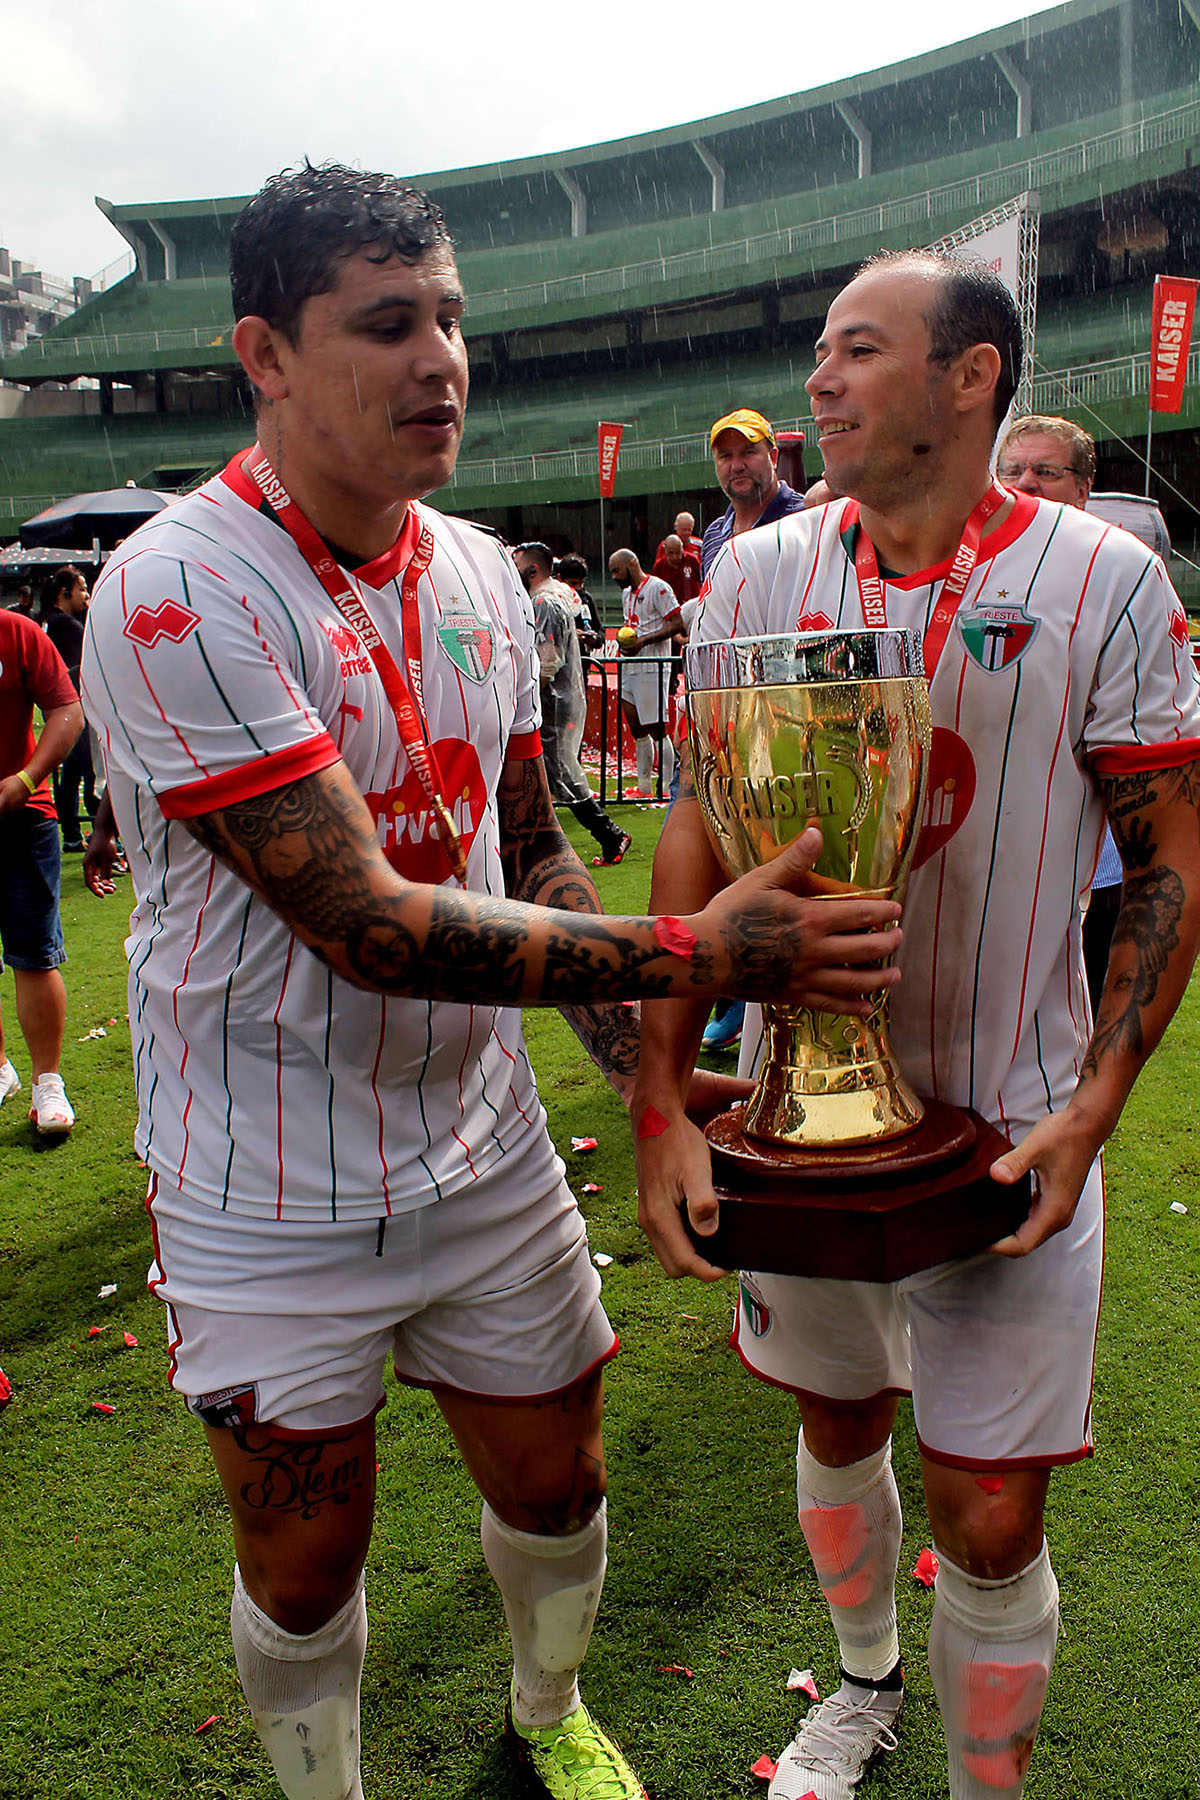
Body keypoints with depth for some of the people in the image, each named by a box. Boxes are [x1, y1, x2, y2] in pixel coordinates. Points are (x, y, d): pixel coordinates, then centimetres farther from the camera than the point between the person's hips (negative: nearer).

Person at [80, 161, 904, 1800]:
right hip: (275, 1206, -5)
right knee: (306, 1567, 14)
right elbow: (370, 925, -27)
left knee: (557, 1490, 21)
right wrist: (698, 952, -28)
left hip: (486, 1156, 6)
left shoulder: (480, 573, 2)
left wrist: (652, 1067, 3)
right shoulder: (178, 592, -21)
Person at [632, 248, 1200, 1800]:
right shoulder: (762, 573, -2)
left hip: (1010, 1127, -2)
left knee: (990, 1516, 4)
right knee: (835, 1423, 22)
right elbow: (698, 835, -4)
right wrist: (660, 1097, -12)